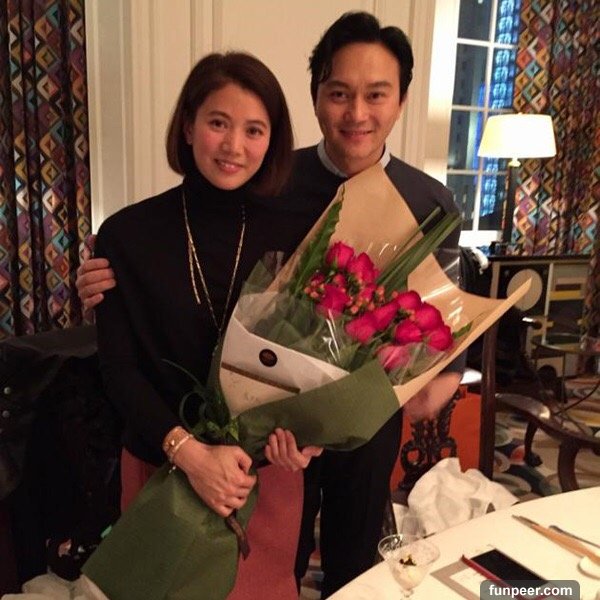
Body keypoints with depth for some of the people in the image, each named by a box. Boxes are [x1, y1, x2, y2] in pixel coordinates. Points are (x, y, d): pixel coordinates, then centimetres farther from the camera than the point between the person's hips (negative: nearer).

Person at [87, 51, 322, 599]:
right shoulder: (126, 234, -10)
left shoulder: (287, 237, -5)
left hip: (266, 468, 1)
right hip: (162, 466, 0)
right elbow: (119, 368, -10)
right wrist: (188, 450, -23)